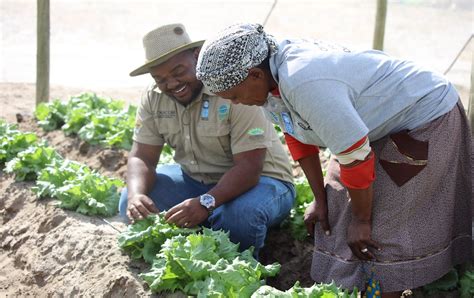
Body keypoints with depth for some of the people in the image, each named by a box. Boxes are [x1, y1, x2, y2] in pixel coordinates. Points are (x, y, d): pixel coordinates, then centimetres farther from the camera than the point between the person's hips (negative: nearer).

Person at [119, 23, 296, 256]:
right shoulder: (153, 98, -5)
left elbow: (249, 167, -29)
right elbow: (142, 157, -6)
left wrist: (206, 202, -44)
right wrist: (136, 195, -29)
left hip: (258, 181, -5)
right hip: (195, 181, 5)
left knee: (241, 214, -38)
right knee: (132, 205, -16)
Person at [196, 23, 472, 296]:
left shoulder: (304, 85, -37)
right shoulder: (271, 74, -8)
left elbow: (356, 158, -31)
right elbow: (299, 139, 5)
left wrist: (361, 220, -18)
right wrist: (320, 200, 5)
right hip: (381, 125, 9)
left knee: (386, 231, -10)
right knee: (337, 214, 9)